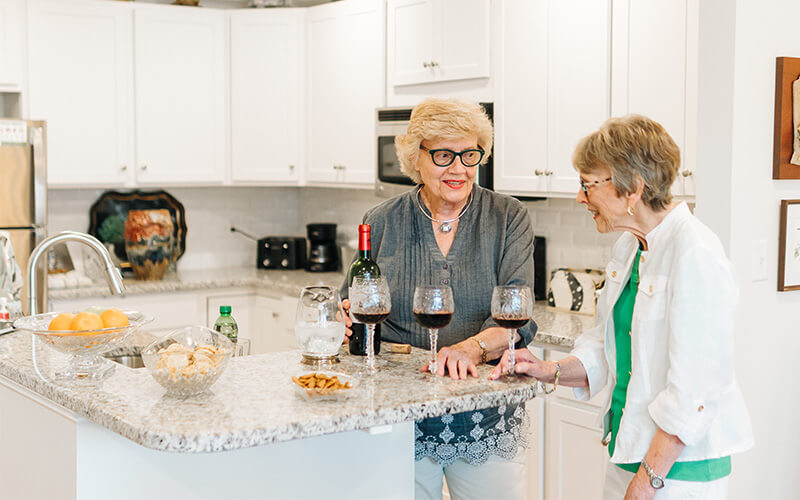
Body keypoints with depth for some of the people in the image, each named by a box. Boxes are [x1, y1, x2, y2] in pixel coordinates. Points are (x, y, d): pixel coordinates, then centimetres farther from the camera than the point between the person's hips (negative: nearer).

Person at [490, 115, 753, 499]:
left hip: (681, 467, -8)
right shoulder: (628, 247, 8)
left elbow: (694, 390, -23)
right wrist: (552, 372, -1)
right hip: (628, 452, 8)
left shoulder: (695, 255, -20)